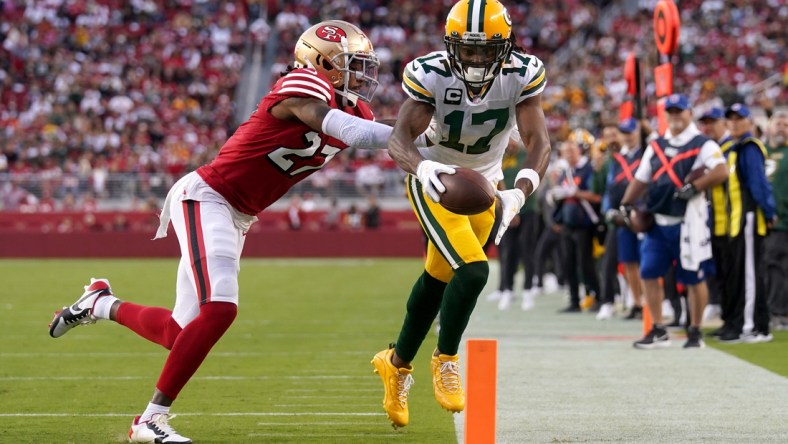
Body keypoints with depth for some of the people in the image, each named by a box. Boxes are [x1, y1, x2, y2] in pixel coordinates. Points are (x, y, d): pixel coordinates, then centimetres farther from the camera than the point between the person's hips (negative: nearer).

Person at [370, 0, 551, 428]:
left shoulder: (522, 75, -19)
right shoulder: (430, 75, -25)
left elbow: (538, 142, -25)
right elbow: (399, 139, -32)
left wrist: (520, 192, -43)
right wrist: (421, 165, -56)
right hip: (435, 182, -4)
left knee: (439, 281, 15)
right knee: (473, 271, -21)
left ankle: (398, 363, 36)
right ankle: (446, 360, 2)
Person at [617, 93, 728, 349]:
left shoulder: (702, 145, -5)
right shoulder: (656, 146, 15)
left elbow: (721, 172, -20)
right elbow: (641, 179, 19)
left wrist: (693, 188, -23)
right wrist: (626, 205, 9)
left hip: (688, 221, -6)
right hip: (658, 221, 6)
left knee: (693, 278, 0)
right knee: (648, 273, 1)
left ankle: (695, 332, 12)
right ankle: (658, 331, 8)